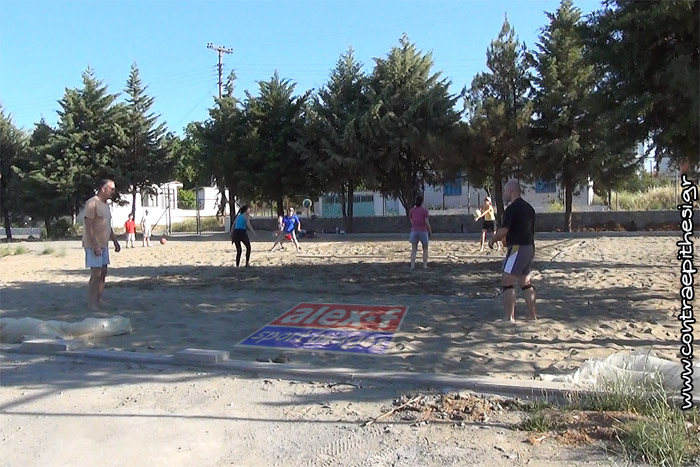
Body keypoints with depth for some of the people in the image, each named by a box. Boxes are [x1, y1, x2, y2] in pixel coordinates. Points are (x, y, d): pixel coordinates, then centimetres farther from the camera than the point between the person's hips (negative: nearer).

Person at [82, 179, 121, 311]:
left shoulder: (106, 205, 13)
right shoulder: (92, 203, -15)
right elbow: (88, 226, -20)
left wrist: (115, 241, 17)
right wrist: (95, 245, -23)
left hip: (104, 245, 9)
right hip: (93, 245, -9)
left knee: (103, 273, 11)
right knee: (96, 274, -9)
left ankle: (99, 299, 20)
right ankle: (91, 303, -1)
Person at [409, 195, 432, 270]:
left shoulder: (411, 210, 3)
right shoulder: (425, 210, -8)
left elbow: (411, 222, 9)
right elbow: (427, 223, -12)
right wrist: (430, 232, 2)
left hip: (414, 231, 2)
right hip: (423, 232, -2)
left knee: (413, 250, 6)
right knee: (425, 249, 14)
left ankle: (412, 266, -7)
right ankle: (425, 265, 7)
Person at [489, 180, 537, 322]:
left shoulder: (512, 208, -13)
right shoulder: (528, 207, 15)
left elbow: (503, 230, -18)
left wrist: (492, 240, -1)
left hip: (517, 248, -9)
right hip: (530, 248, 9)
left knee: (507, 283, -6)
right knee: (525, 283, 16)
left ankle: (510, 318, -8)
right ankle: (532, 316, 20)